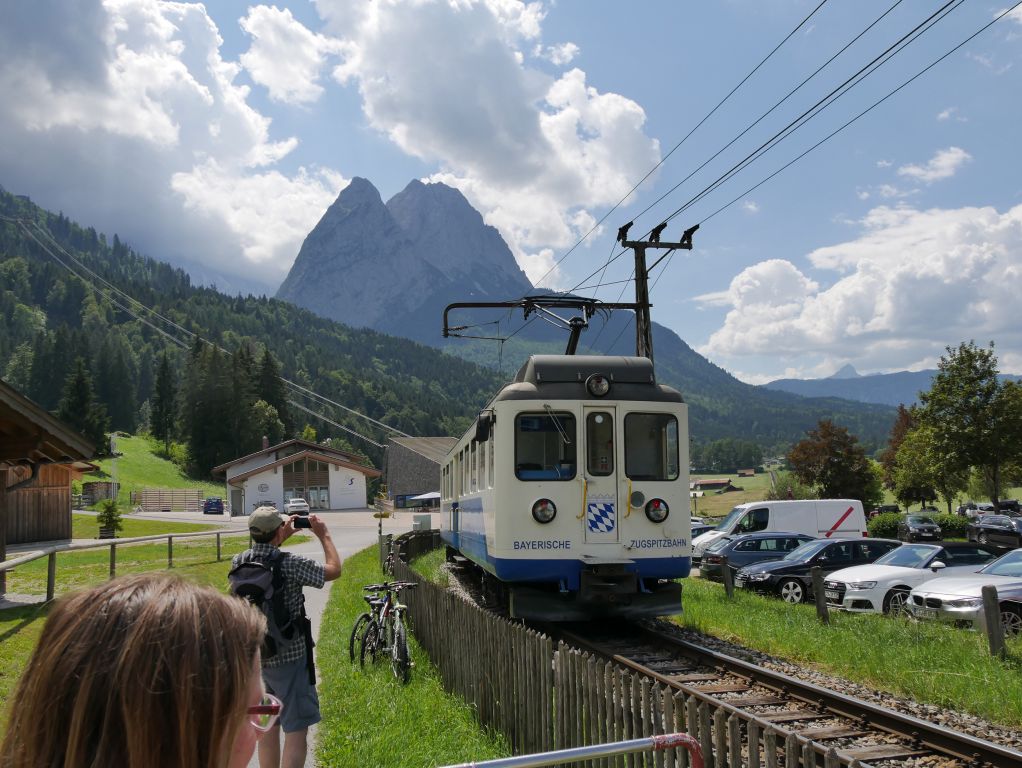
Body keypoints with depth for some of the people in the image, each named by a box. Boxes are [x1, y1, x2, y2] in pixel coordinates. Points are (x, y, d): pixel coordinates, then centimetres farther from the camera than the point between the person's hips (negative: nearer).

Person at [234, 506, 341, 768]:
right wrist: (324, 535, 3)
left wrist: (282, 537, 23)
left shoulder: (239, 562, -2)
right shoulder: (289, 563, -20)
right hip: (289, 657, -7)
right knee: (296, 730, -2)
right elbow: (334, 570, -8)